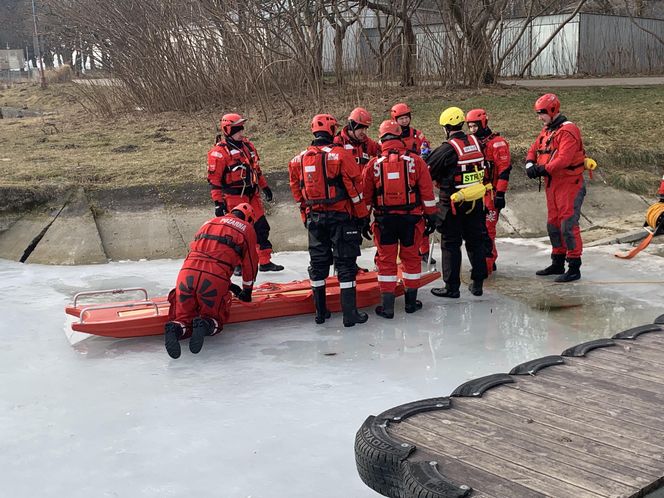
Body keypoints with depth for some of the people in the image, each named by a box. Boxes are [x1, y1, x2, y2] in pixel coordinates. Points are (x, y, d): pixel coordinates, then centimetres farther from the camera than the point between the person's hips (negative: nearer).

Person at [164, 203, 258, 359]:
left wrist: (228, 285, 44)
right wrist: (247, 292, 35)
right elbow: (250, 264, 20)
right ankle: (205, 325, -18)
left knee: (184, 318, 15)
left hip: (187, 272, 3)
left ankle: (175, 328, -20)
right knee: (215, 321, 17)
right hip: (215, 279, -3)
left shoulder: (209, 223, 31)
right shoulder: (247, 229, 16)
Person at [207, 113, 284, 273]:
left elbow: (256, 168, 23)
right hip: (234, 198, -7)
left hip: (252, 194, 7)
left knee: (262, 227, 8)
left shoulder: (247, 145, 12)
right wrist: (218, 202, -17)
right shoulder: (219, 152, -12)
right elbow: (214, 179, -13)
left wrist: (264, 186, 23)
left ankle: (265, 262, 17)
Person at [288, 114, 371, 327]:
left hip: (314, 218, 4)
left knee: (318, 263, 14)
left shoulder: (299, 159, 5)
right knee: (345, 263, 1)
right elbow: (355, 188, -10)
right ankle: (350, 314, 2)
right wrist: (363, 216, -2)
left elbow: (297, 191, 11)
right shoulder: (340, 154, -10)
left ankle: (320, 311, 21)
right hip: (340, 216, -4)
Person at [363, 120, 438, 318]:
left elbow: (366, 196, 5)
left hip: (384, 220, 0)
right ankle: (411, 302, 24)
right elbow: (427, 193, -2)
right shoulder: (416, 161, -4)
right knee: (411, 258, 14)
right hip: (410, 219, 0)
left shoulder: (374, 165, -2)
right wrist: (431, 217, 8)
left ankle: (387, 307, 8)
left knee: (386, 260, 8)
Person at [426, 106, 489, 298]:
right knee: (475, 241, 15)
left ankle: (452, 287, 6)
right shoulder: (475, 142, 3)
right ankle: (478, 283, 21)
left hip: (453, 203, -6)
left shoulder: (448, 148, -16)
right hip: (476, 201, 6)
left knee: (451, 244, 3)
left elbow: (429, 171, -9)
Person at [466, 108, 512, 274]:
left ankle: (486, 265, -5)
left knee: (487, 229, -9)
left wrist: (500, 194, -17)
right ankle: (490, 260, 22)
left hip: (491, 194, -8)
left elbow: (504, 170, -13)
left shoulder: (497, 143, -8)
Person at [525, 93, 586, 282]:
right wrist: (530, 165, -6)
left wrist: (544, 169, -25)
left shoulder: (568, 130, -16)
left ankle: (574, 268, -4)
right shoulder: (546, 131, 14)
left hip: (570, 184, -10)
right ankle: (557, 263, 27)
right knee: (553, 224, 15)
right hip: (552, 184, 10)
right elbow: (534, 149, 14)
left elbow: (564, 159, -26)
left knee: (568, 225, -10)